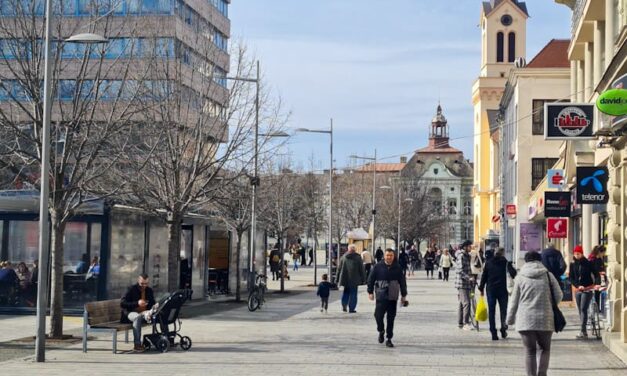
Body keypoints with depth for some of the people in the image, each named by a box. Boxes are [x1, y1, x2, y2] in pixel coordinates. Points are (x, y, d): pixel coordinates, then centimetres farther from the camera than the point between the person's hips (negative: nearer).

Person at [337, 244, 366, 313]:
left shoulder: (343, 257, 5)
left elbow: (339, 269, 9)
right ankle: (351, 308, 2)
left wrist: (338, 279, 16)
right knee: (353, 293, 4)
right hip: (354, 280, -3)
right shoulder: (358, 257, -2)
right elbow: (362, 269, -1)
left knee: (346, 292, 18)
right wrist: (363, 279, 4)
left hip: (345, 279, 3)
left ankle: (344, 304, -1)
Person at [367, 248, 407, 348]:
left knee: (391, 319, 4)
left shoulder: (397, 268, 4)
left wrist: (403, 295, 10)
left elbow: (402, 282, 10)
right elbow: (371, 279, 5)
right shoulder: (378, 267, -1)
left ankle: (389, 339, 12)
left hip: (392, 297, 1)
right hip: (381, 296, -1)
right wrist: (370, 292, 2)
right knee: (378, 315, -8)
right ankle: (381, 331, 21)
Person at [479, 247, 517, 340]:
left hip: (490, 289, 2)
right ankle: (503, 329, 4)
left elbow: (484, 276, 7)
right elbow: (513, 273, -10)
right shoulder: (505, 262, -2)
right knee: (503, 310, 12)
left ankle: (493, 333, -2)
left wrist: (481, 289, 12)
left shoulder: (488, 263, 6)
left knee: (491, 311, 3)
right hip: (502, 290, -2)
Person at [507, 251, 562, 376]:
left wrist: (510, 319, 14)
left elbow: (514, 300, 4)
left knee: (530, 351, 7)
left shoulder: (520, 277, 3)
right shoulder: (548, 275, 3)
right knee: (545, 349, 13)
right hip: (545, 319, 0)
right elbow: (558, 295, 3)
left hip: (526, 319, 0)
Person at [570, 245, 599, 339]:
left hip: (587, 289, -5)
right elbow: (571, 277, 4)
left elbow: (596, 274, -2)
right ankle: (584, 331, 14)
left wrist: (596, 284, -15)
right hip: (578, 290, 5)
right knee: (580, 310, 7)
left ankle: (583, 331, -21)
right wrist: (578, 285, -11)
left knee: (583, 309, -15)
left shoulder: (588, 263, -3)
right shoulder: (573, 264, 6)